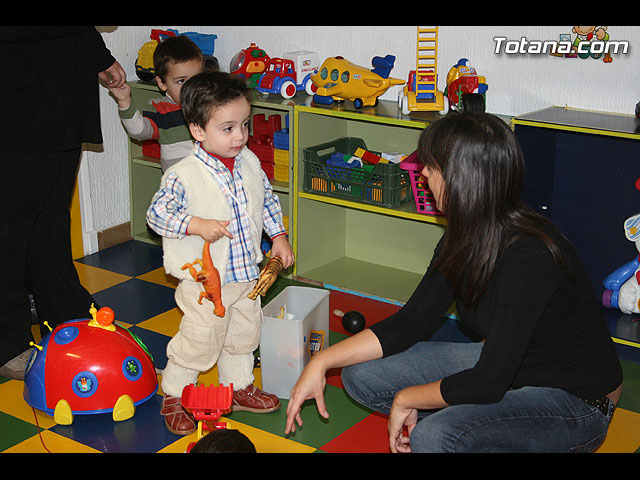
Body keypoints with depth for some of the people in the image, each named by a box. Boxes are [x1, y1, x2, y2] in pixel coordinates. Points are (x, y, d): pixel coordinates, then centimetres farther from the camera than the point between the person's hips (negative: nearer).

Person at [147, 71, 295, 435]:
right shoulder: (184, 176, -21)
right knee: (198, 342, 5)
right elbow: (156, 214, -17)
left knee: (244, 335, 21)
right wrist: (197, 225, -27)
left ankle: (239, 388, 42)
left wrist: (279, 236, 8)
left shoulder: (250, 163, -1)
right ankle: (174, 397, 26)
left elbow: (268, 200, 13)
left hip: (247, 273, 6)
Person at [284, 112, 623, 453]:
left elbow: (488, 383, -30)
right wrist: (322, 361, -6)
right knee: (360, 374, 0)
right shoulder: (463, 239, -4)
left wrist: (406, 399, -14)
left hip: (576, 402, -8)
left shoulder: (527, 256, -31)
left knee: (433, 438, -33)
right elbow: (409, 323, 1)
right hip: (501, 362, 8)